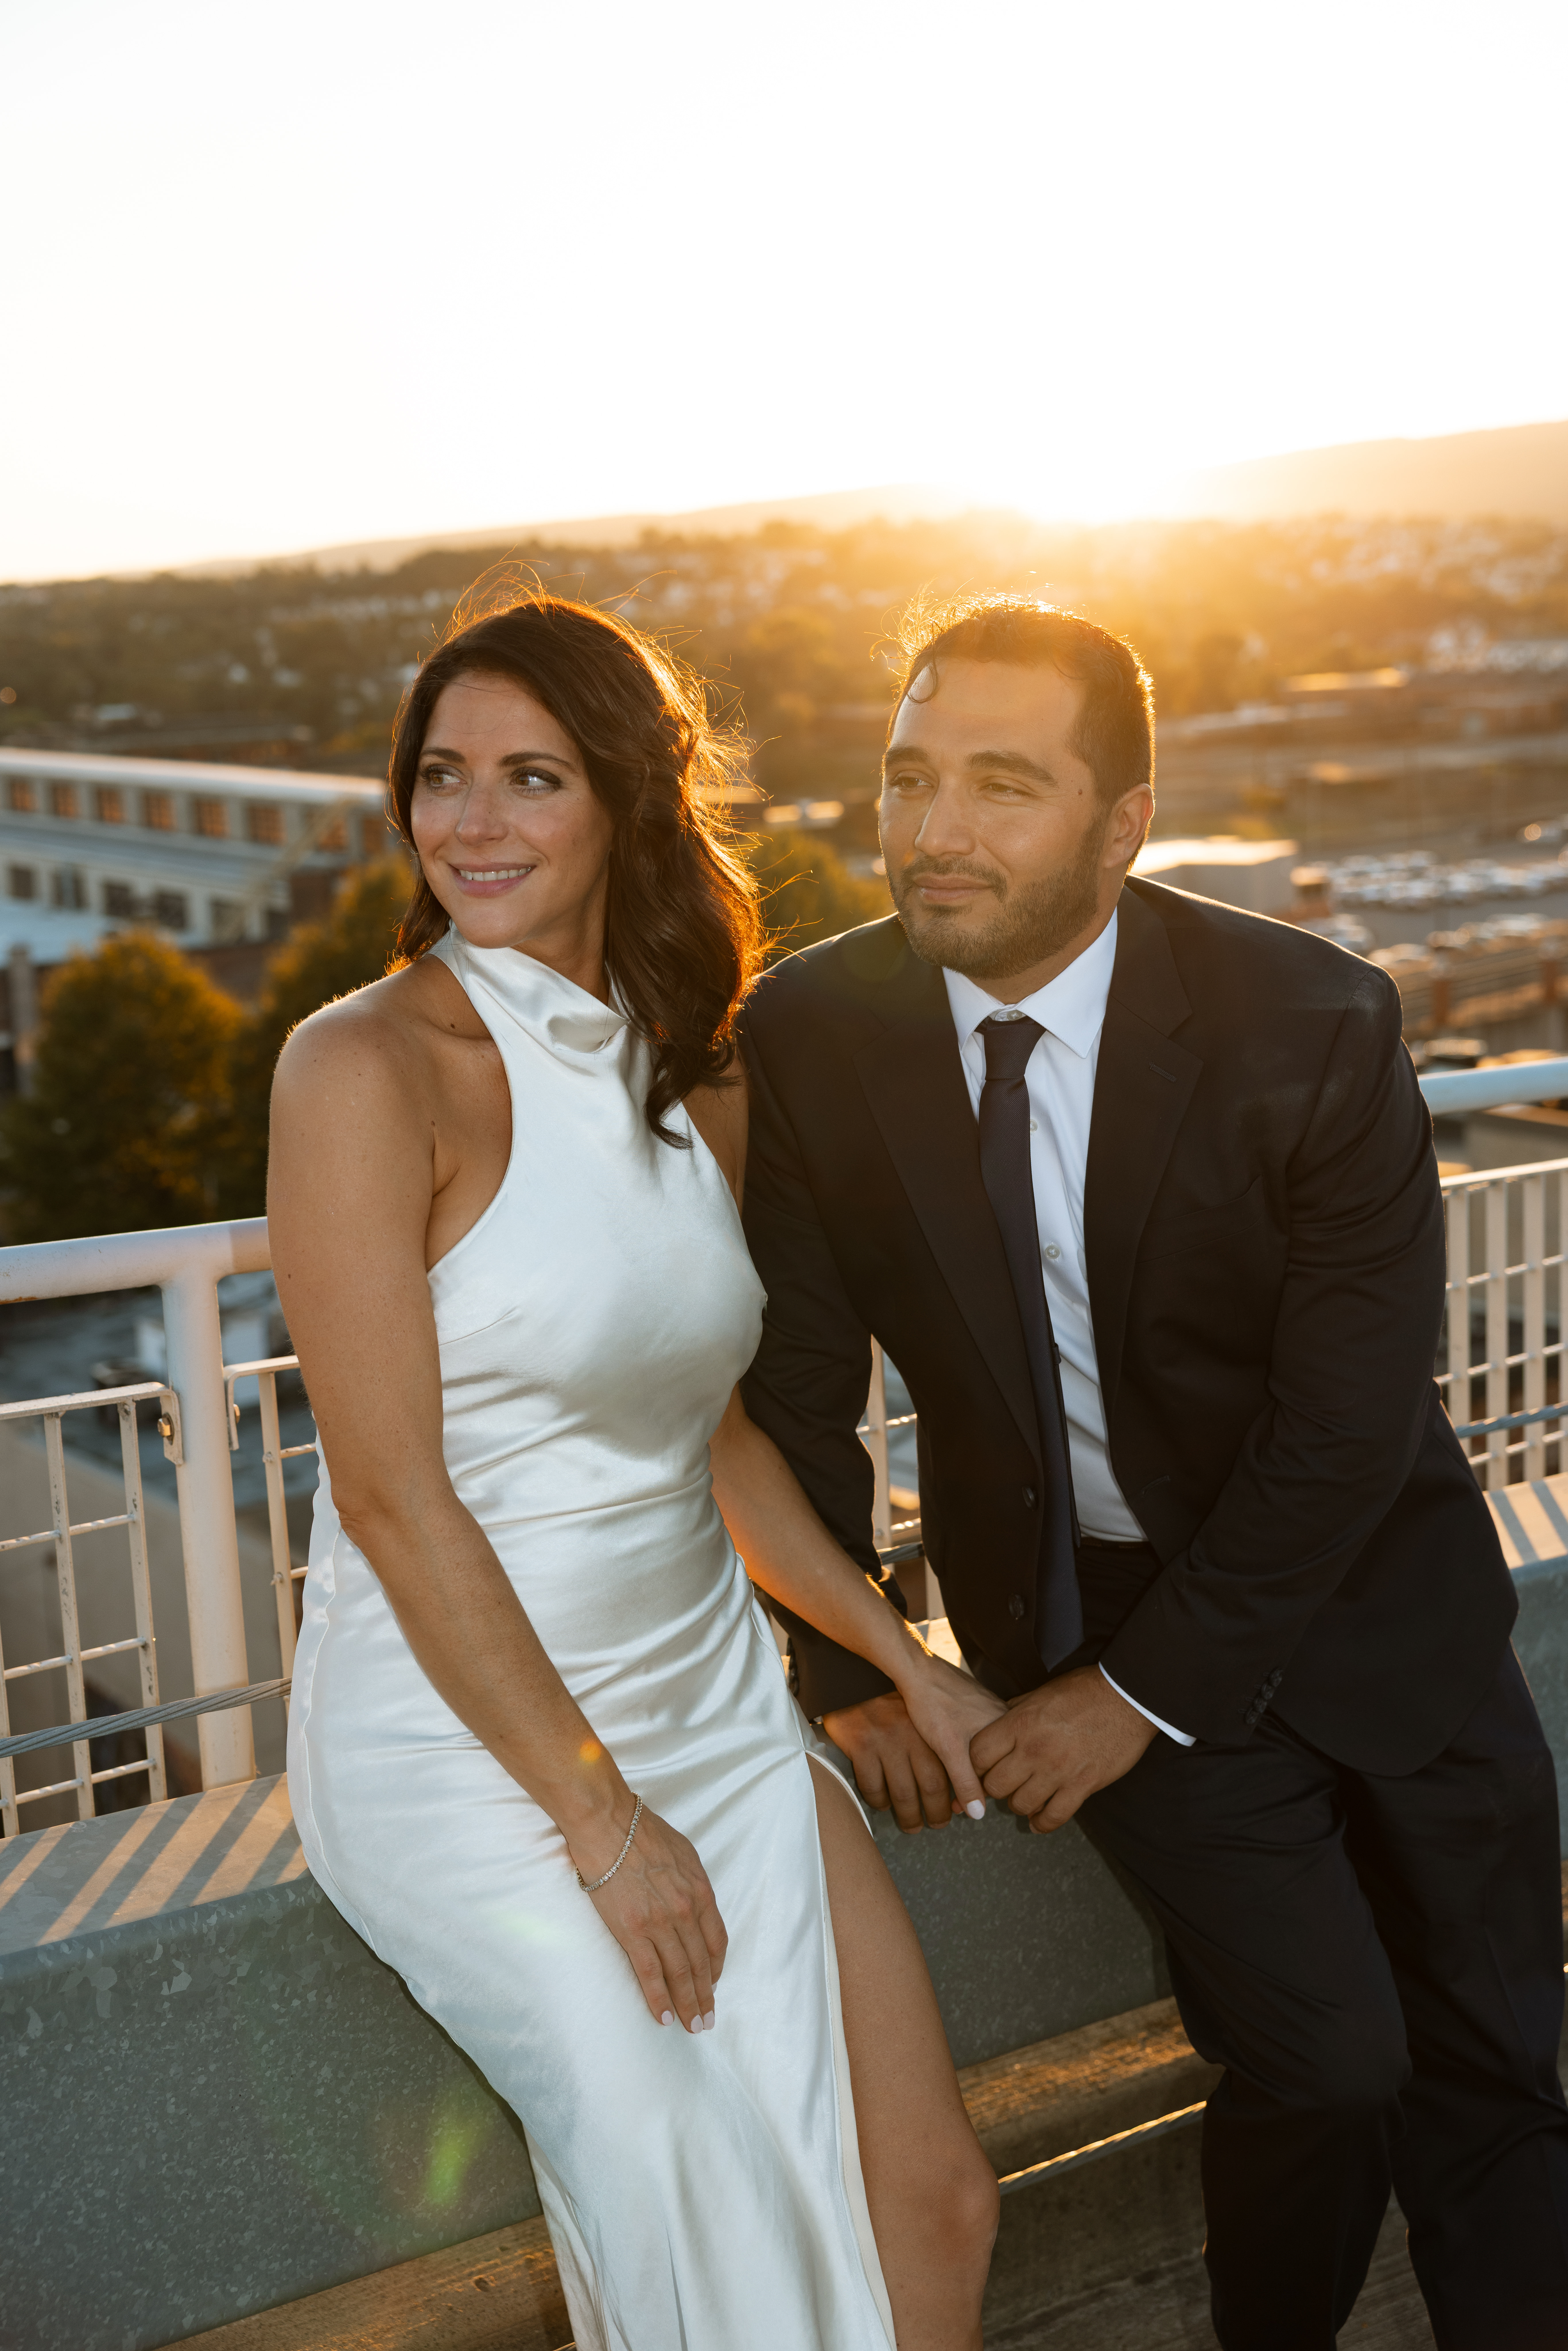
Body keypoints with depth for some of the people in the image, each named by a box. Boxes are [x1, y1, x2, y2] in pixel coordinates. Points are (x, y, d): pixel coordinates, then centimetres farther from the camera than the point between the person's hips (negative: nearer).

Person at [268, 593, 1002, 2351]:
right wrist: (600, 1819, -14)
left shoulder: (697, 1089, 7)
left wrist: (907, 1662, 11)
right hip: (461, 1736, -6)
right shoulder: (366, 1067, -14)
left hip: (711, 1702, 6)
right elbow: (395, 1499, -17)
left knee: (937, 2203, 3)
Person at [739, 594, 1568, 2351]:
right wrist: (841, 1667, -3)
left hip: (1363, 1593, 1)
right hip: (1076, 1593, 0)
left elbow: (1348, 1420, -18)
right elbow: (797, 1373, -4)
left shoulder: (1312, 1025, -21)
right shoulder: (812, 1034, -15)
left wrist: (1148, 1692, -15)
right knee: (1323, 2052, -9)